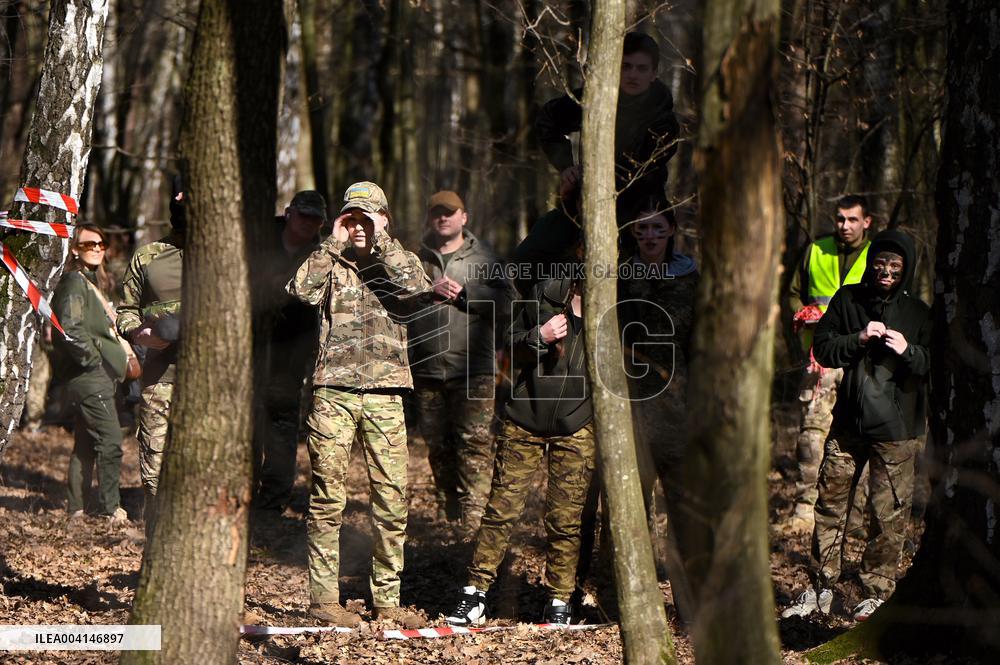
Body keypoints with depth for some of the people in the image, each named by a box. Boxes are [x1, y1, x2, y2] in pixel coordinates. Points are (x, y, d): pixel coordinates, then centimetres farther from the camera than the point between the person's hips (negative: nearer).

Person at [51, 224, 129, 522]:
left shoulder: (94, 283, 20)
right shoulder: (74, 282, -11)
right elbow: (70, 327, -24)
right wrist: (92, 359, -17)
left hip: (100, 375, 10)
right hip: (88, 375, -10)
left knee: (86, 443, 11)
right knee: (111, 440, -12)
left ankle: (76, 508, 14)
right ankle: (110, 508, -9)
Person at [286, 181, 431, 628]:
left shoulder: (398, 261, 15)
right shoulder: (329, 263, 12)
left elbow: (418, 287, -9)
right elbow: (300, 290, -8)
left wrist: (381, 240, -6)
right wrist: (334, 244, -4)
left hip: (385, 394, 1)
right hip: (333, 391, -1)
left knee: (392, 499, 0)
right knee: (328, 497, -2)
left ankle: (388, 599, 8)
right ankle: (323, 596, 3)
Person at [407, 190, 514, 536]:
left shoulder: (484, 259, 8)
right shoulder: (417, 258, 15)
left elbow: (506, 300, -4)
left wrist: (464, 293, -12)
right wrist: (427, 290, -10)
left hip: (474, 371, -3)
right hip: (427, 370, 3)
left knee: (475, 442, -12)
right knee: (437, 443, 10)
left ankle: (474, 517, -14)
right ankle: (447, 511, 23)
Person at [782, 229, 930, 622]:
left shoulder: (917, 313, 2)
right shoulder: (847, 301, 5)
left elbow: (934, 366, 1)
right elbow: (822, 348, 2)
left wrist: (908, 351, -18)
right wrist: (858, 339, -15)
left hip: (895, 429, -2)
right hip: (849, 423, 2)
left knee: (889, 515, -1)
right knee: (830, 503, 6)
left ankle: (878, 593, 10)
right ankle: (822, 588, 16)